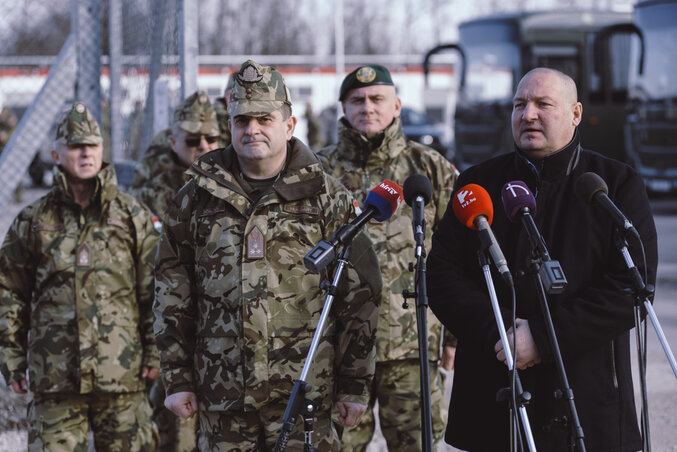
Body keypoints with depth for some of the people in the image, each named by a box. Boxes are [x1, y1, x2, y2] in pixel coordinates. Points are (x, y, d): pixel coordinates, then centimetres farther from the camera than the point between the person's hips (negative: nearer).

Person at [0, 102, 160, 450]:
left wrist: (155, 352, 1)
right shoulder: (33, 221, 8)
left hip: (122, 371, 0)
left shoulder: (133, 216, 7)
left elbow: (156, 290, 6)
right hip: (54, 374, 0)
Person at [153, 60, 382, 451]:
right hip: (222, 400, 2)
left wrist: (355, 385, 0)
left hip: (303, 392, -2)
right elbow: (172, 294, 12)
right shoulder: (196, 199, 10)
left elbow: (360, 296, 3)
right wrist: (177, 378, 8)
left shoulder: (327, 198, 3)